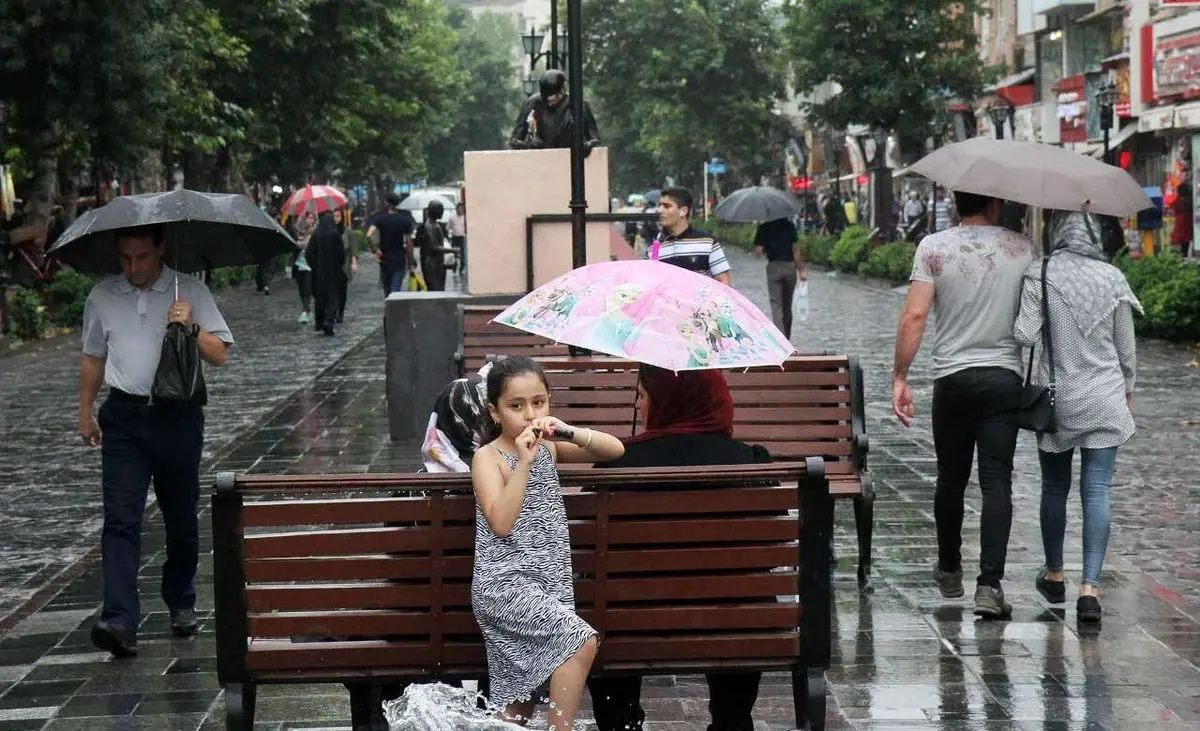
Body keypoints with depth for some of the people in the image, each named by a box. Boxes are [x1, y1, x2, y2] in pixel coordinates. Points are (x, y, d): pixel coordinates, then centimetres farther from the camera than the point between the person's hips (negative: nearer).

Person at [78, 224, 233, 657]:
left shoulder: (190, 292, 0)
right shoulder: (102, 297, 7)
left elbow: (220, 355, -3)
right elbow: (93, 358, 18)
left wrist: (191, 327, -19)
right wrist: (85, 412, 17)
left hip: (177, 415, 0)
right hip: (124, 416, 1)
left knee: (181, 519, 11)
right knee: (121, 520, -11)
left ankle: (181, 604, 31)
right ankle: (119, 621, -19)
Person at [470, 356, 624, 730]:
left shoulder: (548, 446, 11)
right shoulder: (488, 457, -6)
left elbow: (615, 449, 7)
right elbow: (500, 524, -20)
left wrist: (570, 433, -9)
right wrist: (523, 463, -25)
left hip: (549, 584, 6)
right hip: (504, 583, -6)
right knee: (582, 641, -25)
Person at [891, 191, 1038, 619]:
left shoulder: (934, 247, -2)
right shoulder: (1023, 249, 1)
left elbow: (915, 316, -9)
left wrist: (900, 378, -5)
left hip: (951, 378, 1)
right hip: (1004, 377, -1)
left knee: (951, 479, 15)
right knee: (997, 482, -3)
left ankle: (949, 570, 31)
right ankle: (989, 584, -13)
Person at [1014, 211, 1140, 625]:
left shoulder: (1040, 276, -9)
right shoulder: (1113, 279, -2)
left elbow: (1025, 335, -17)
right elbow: (1126, 347, 5)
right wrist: (1126, 388, 20)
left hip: (1056, 397, 0)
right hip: (1104, 398, 0)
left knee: (1055, 488, 16)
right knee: (1097, 491, -1)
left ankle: (1054, 576, 31)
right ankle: (1090, 586, -11)